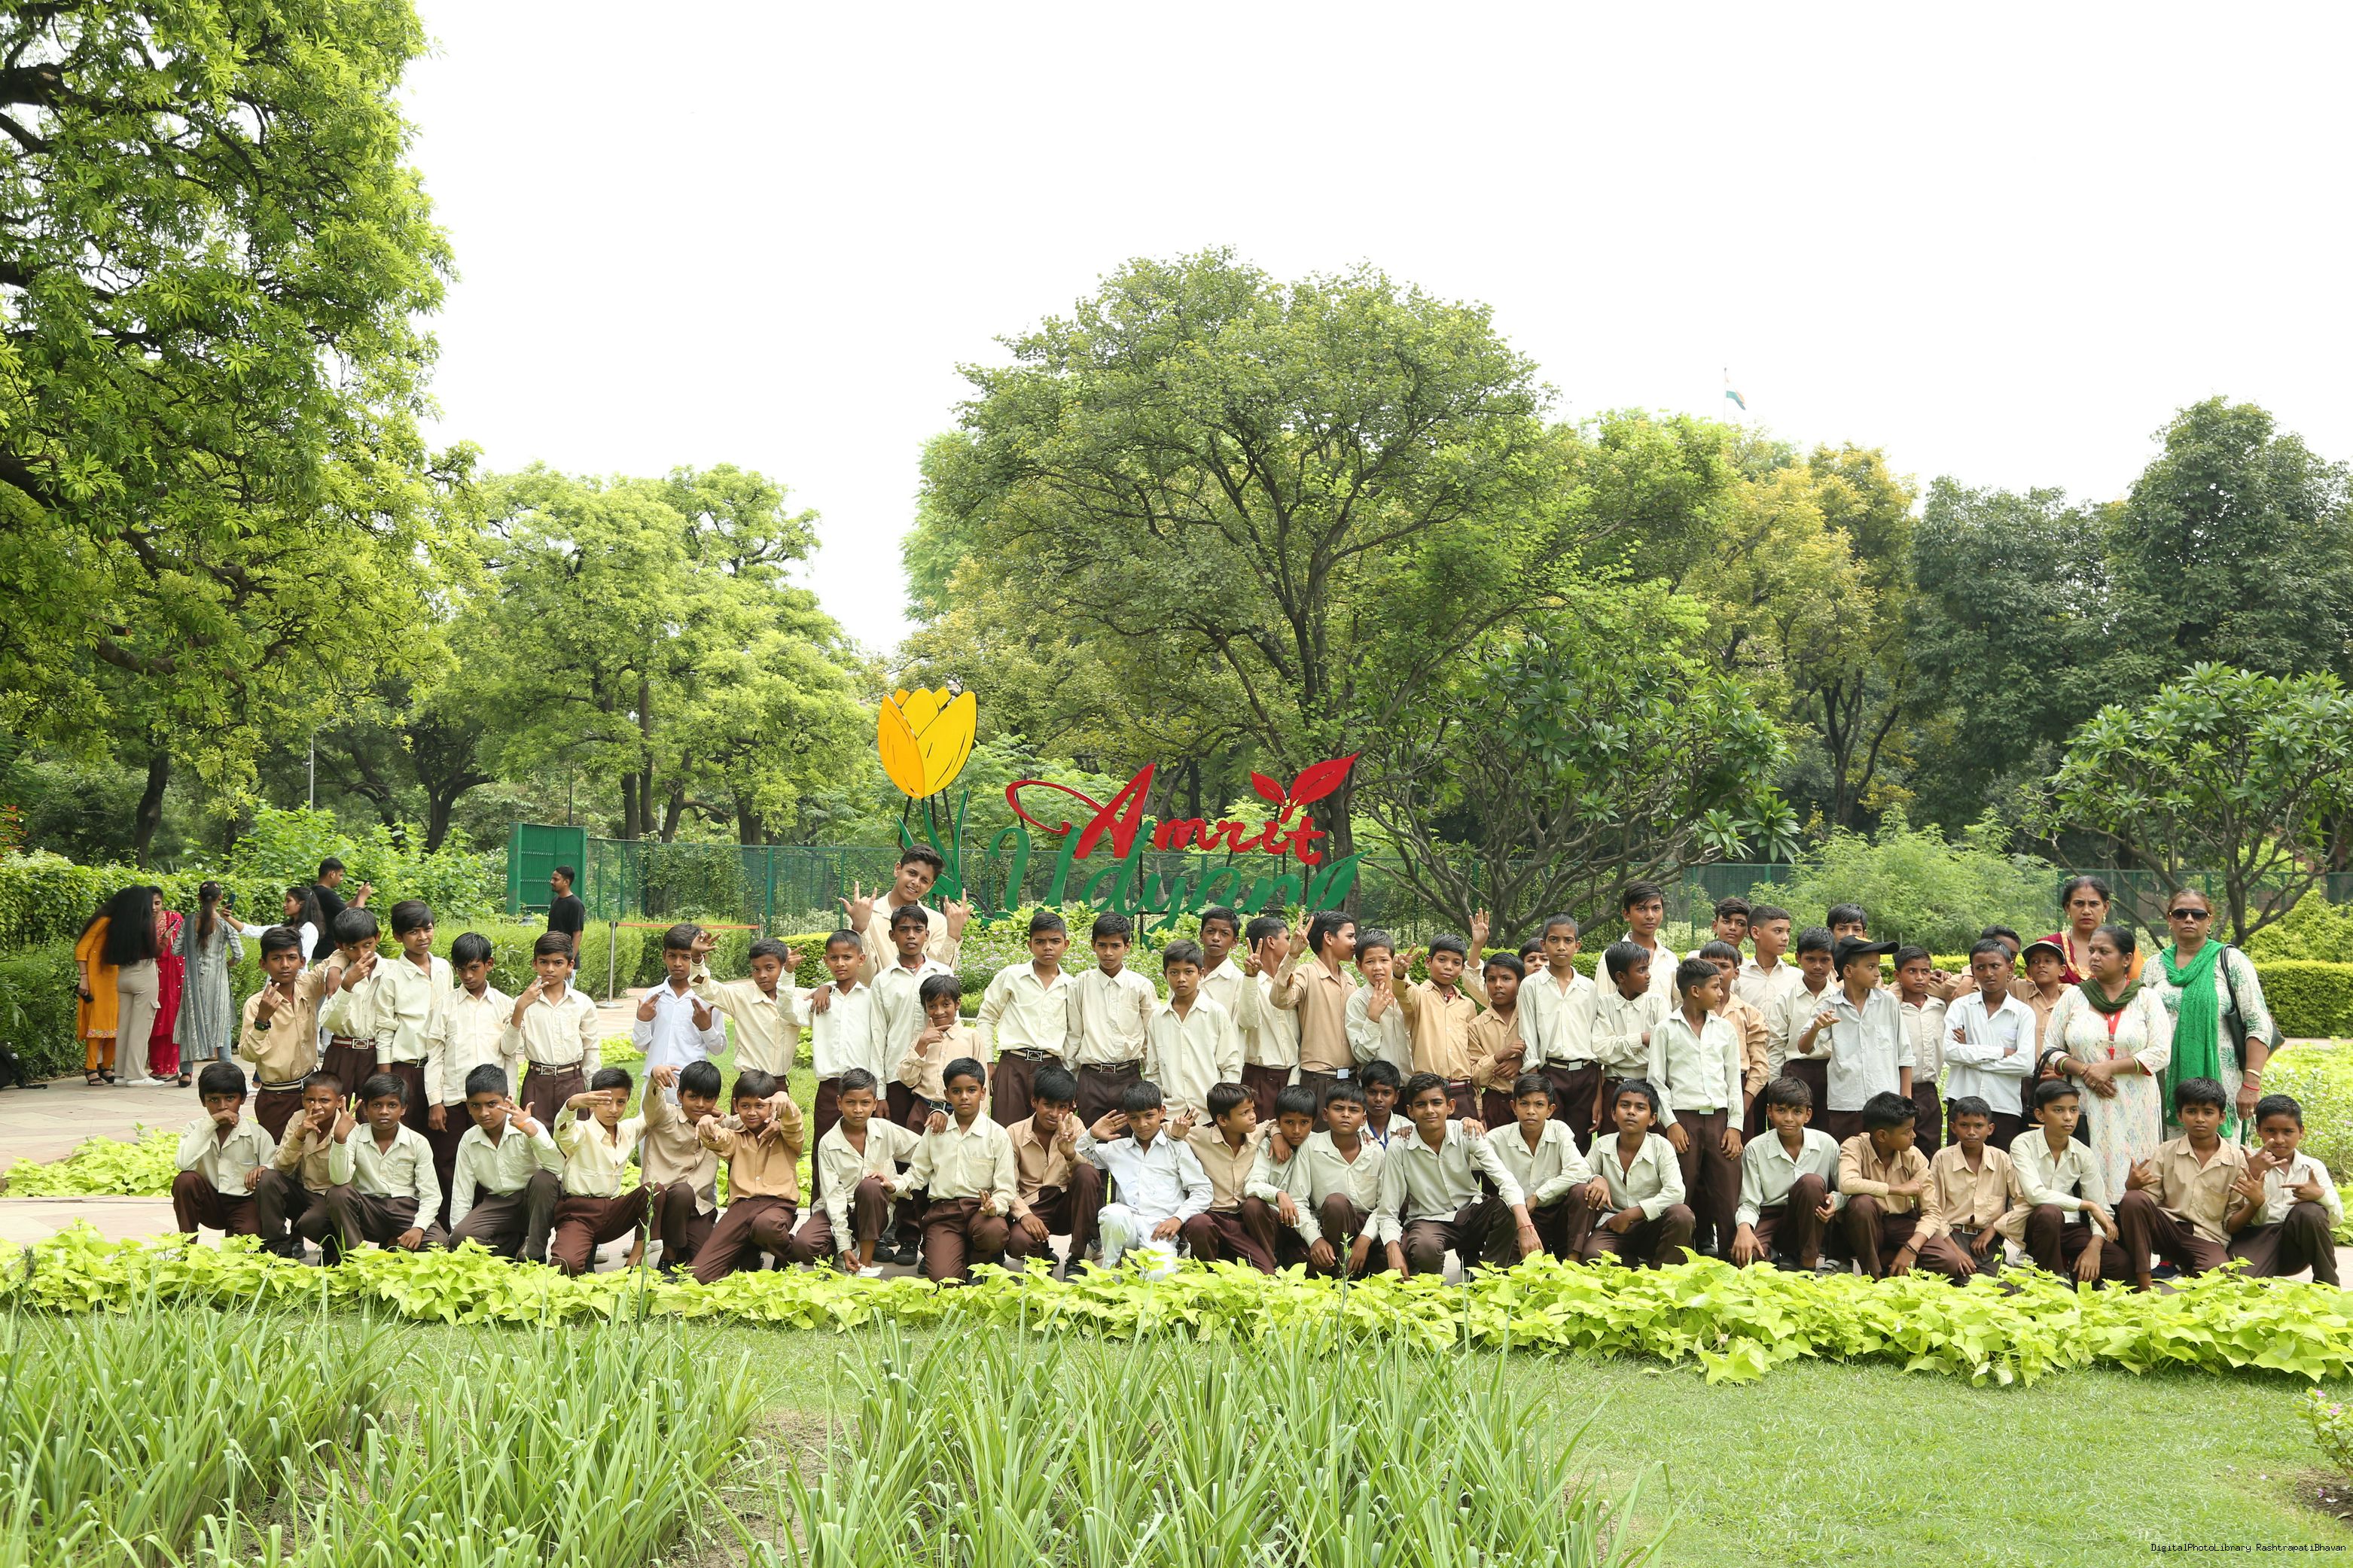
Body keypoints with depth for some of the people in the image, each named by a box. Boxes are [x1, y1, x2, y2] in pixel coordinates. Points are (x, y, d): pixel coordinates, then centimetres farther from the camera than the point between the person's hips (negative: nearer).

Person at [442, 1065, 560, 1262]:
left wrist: (532, 1130, -39)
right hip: (498, 1205, 3)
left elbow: (557, 1168, -30)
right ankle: (517, 1243, 3)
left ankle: (535, 1254, -21)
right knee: (460, 1237, -25)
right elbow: (462, 1193, 6)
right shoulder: (468, 1140, 1)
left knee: (544, 1178, -36)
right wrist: (457, 1234, -1)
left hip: (535, 1204, -3)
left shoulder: (527, 1128, -13)